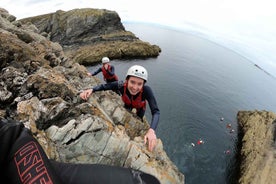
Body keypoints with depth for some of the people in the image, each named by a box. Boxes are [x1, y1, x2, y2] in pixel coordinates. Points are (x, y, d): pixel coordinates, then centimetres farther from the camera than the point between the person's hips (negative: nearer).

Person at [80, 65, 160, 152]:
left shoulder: (146, 90, -47)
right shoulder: (121, 85, -42)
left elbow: (156, 112, -47)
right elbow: (103, 86, -24)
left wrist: (151, 130, -63)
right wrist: (91, 89, -44)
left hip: (140, 107, -1)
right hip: (128, 104, 2)